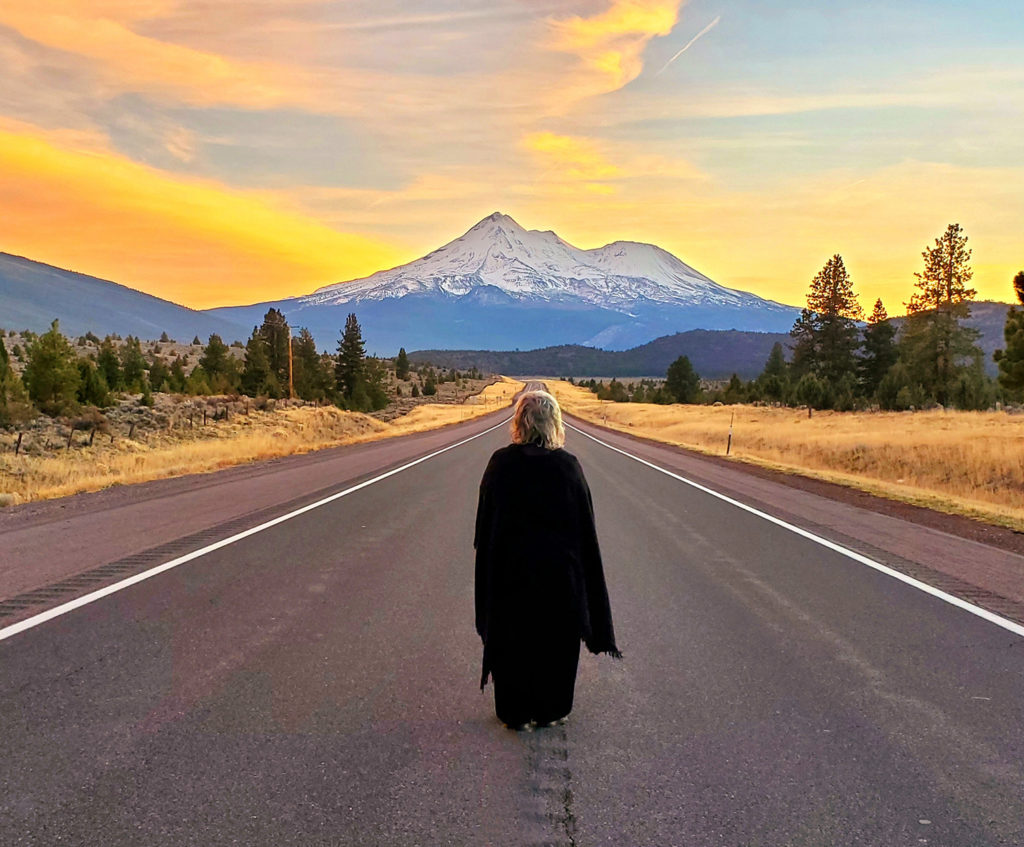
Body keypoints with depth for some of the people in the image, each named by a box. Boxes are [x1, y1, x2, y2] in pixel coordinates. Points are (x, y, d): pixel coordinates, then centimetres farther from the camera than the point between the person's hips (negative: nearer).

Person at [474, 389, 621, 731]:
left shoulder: (500, 462, -10)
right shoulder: (568, 466, -10)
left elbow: (485, 521, -4)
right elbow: (585, 527, -5)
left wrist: (488, 559, 8)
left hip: (510, 569, 0)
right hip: (560, 571, 0)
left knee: (512, 641, 14)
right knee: (555, 642, 15)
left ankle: (516, 713, 25)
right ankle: (549, 711, 28)